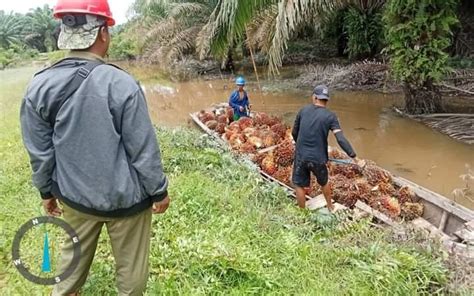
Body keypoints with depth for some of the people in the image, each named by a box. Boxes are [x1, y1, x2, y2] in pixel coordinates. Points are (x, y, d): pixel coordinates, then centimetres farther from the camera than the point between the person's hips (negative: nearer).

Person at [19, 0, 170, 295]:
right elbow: (144, 149, -17)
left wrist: (47, 191, 15)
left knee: (74, 253, 28)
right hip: (125, 197, -4)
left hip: (75, 195, 5)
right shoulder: (121, 83, -22)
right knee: (131, 261, 18)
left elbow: (40, 151, -1)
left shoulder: (39, 86, -9)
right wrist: (159, 190, -4)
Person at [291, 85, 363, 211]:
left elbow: (294, 133, 8)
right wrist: (354, 157, -14)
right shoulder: (330, 116, -7)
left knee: (299, 185, 17)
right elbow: (341, 139, -16)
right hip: (318, 158, 0)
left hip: (301, 156, 0)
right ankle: (330, 207, 46)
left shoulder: (303, 110, -1)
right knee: (324, 182, 26)